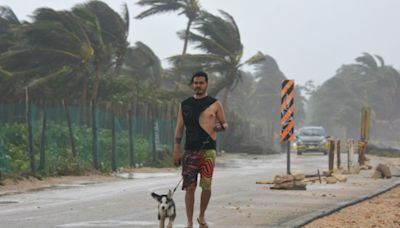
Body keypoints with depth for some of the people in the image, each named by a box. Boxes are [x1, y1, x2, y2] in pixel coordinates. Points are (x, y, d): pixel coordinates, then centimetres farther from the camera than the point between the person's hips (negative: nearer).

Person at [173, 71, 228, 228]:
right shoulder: (185, 105, 9)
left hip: (208, 150, -1)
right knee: (190, 187, -3)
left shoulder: (214, 104, 5)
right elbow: (179, 128, 9)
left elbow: (225, 124, 11)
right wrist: (176, 150, 2)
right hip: (190, 150, 1)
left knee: (206, 186, -4)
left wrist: (221, 126, -14)